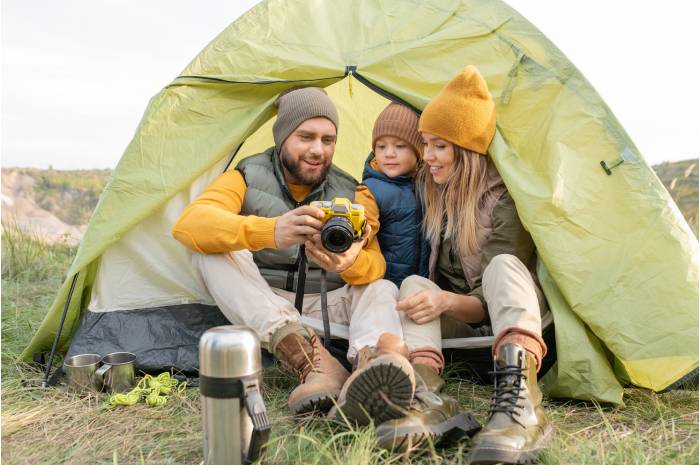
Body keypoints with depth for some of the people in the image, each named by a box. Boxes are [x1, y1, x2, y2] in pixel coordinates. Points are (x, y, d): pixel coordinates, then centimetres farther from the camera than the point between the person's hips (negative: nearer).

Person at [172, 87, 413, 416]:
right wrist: (270, 231, -48)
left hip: (327, 308, 2)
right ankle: (310, 359, -46)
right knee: (210, 250, -27)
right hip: (257, 310, -1)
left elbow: (376, 263, -15)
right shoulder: (247, 178, -9)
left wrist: (351, 264, -43)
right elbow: (188, 223, -28)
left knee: (382, 289, -23)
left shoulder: (353, 194, -2)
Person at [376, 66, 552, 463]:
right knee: (415, 284, -25)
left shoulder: (503, 199, -18)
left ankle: (520, 401, -57)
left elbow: (495, 297, -21)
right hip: (458, 323, 5)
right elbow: (433, 273, 11)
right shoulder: (434, 193, -1)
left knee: (503, 265, -36)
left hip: (506, 320, -4)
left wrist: (448, 301, -38)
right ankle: (425, 394, -49)